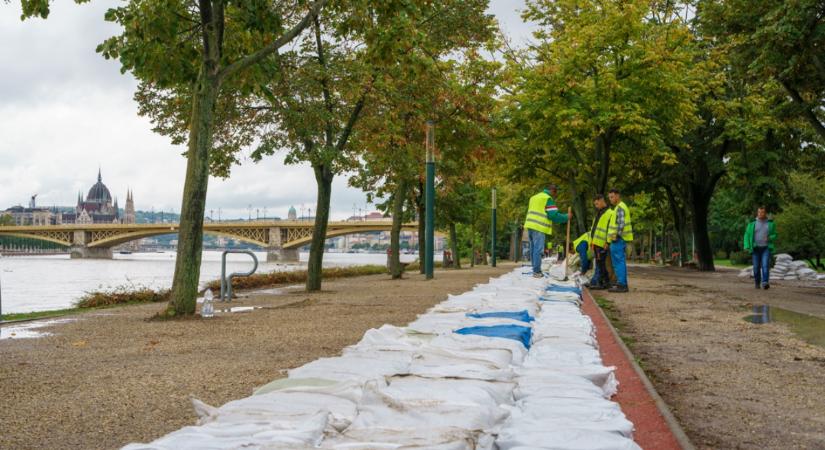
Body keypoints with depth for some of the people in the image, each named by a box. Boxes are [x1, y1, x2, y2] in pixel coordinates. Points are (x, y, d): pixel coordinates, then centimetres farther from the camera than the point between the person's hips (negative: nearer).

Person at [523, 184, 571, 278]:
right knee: (538, 250, -7)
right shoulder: (548, 199, -6)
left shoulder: (534, 197, 22)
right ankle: (537, 272, -8)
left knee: (533, 249, 11)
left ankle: (535, 270, 14)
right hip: (539, 228, -8)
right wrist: (566, 217, -1)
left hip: (530, 225, 8)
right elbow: (553, 215, -11)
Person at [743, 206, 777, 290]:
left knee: (765, 265, -18)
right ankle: (757, 283, 22)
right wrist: (747, 247, -10)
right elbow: (747, 235, 2)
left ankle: (765, 283, -28)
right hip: (756, 248, 1)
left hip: (766, 248, -1)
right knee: (756, 267, 2)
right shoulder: (752, 223, 2)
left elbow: (774, 235, 8)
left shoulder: (771, 223, 3)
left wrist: (770, 238, -15)